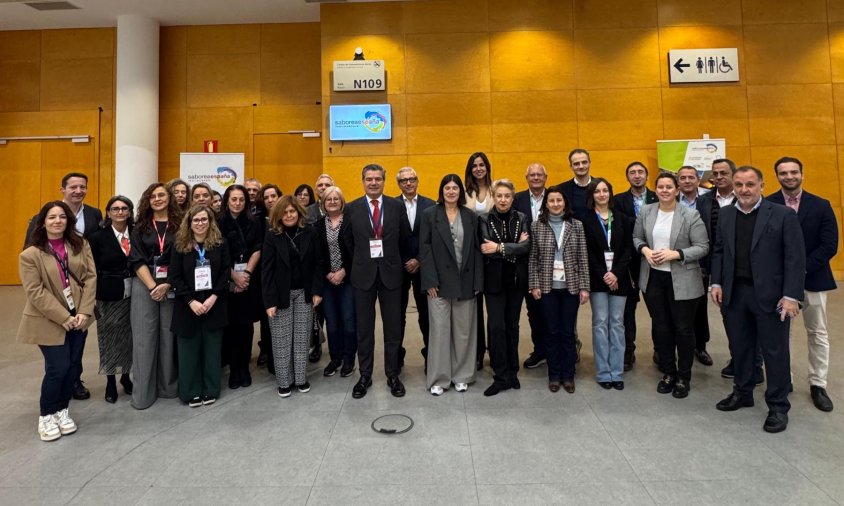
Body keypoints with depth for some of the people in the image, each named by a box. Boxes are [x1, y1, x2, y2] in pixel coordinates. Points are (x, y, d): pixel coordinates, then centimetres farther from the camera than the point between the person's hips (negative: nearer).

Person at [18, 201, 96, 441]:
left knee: (73, 367, 8)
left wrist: (84, 312, -11)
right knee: (58, 368, -4)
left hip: (77, 318, 4)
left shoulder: (81, 245, 3)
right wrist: (63, 318, -16)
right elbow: (35, 292, -12)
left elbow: (90, 278, -2)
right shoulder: (31, 254, -8)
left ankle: (62, 409, 28)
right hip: (50, 321, -4)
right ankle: (46, 415, 19)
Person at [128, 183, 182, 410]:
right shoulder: (140, 227, 7)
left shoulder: (179, 225, 4)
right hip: (144, 285, 1)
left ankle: (168, 387, 17)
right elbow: (136, 260, 0)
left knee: (168, 335, 4)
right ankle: (143, 392, 10)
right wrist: (152, 286, -11)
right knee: (144, 337, 1)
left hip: (172, 286, 0)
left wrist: (166, 285, -11)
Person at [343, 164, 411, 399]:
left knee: (393, 328, 8)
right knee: (364, 329, 9)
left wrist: (400, 263, 10)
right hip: (363, 274, 0)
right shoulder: (352, 208, 0)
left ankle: (393, 375, 22)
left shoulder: (397, 206, 0)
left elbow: (405, 239, 7)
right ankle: (365, 376, 23)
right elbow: (348, 241, 9)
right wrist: (361, 262, 10)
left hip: (390, 273, 0)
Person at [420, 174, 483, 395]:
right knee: (440, 329, 3)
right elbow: (424, 249, -3)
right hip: (439, 281, -2)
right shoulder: (430, 214, 1)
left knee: (464, 330, 10)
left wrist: (477, 281, 1)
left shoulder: (470, 216, 7)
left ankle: (461, 375, 25)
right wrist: (430, 281, -10)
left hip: (465, 282, 2)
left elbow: (476, 250, 6)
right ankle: (438, 378, 15)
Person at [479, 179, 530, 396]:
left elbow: (527, 247, -10)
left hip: (516, 280, 2)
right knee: (496, 327, -5)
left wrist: (500, 247, -18)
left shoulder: (521, 218, 3)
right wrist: (514, 247, -15)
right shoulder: (484, 219, -3)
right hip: (494, 280, -2)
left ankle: (512, 372, 25)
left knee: (512, 326, 12)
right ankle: (501, 376, 6)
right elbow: (485, 248, -15)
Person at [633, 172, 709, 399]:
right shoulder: (645, 212, 3)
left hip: (682, 281, -3)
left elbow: (702, 247, -10)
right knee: (661, 328, 14)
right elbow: (637, 237, 11)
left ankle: (684, 377, 25)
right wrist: (644, 250, -10)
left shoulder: (690, 215, -9)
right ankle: (668, 373, 31)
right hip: (653, 278, 4)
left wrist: (675, 254, -21)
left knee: (683, 329, 8)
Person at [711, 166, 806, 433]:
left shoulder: (783, 215, -6)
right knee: (740, 347, 15)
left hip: (770, 295, -4)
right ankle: (742, 393, 32)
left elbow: (795, 258, -9)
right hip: (734, 293, 4)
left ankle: (778, 406, 21)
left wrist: (791, 295, -14)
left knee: (775, 351, 6)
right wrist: (716, 283, 2)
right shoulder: (725, 215, 7)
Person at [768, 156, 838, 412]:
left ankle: (818, 384, 24)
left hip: (812, 278, 2)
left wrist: (802, 268, -16)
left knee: (818, 333, 10)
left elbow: (830, 245, -4)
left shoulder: (821, 205, 1)